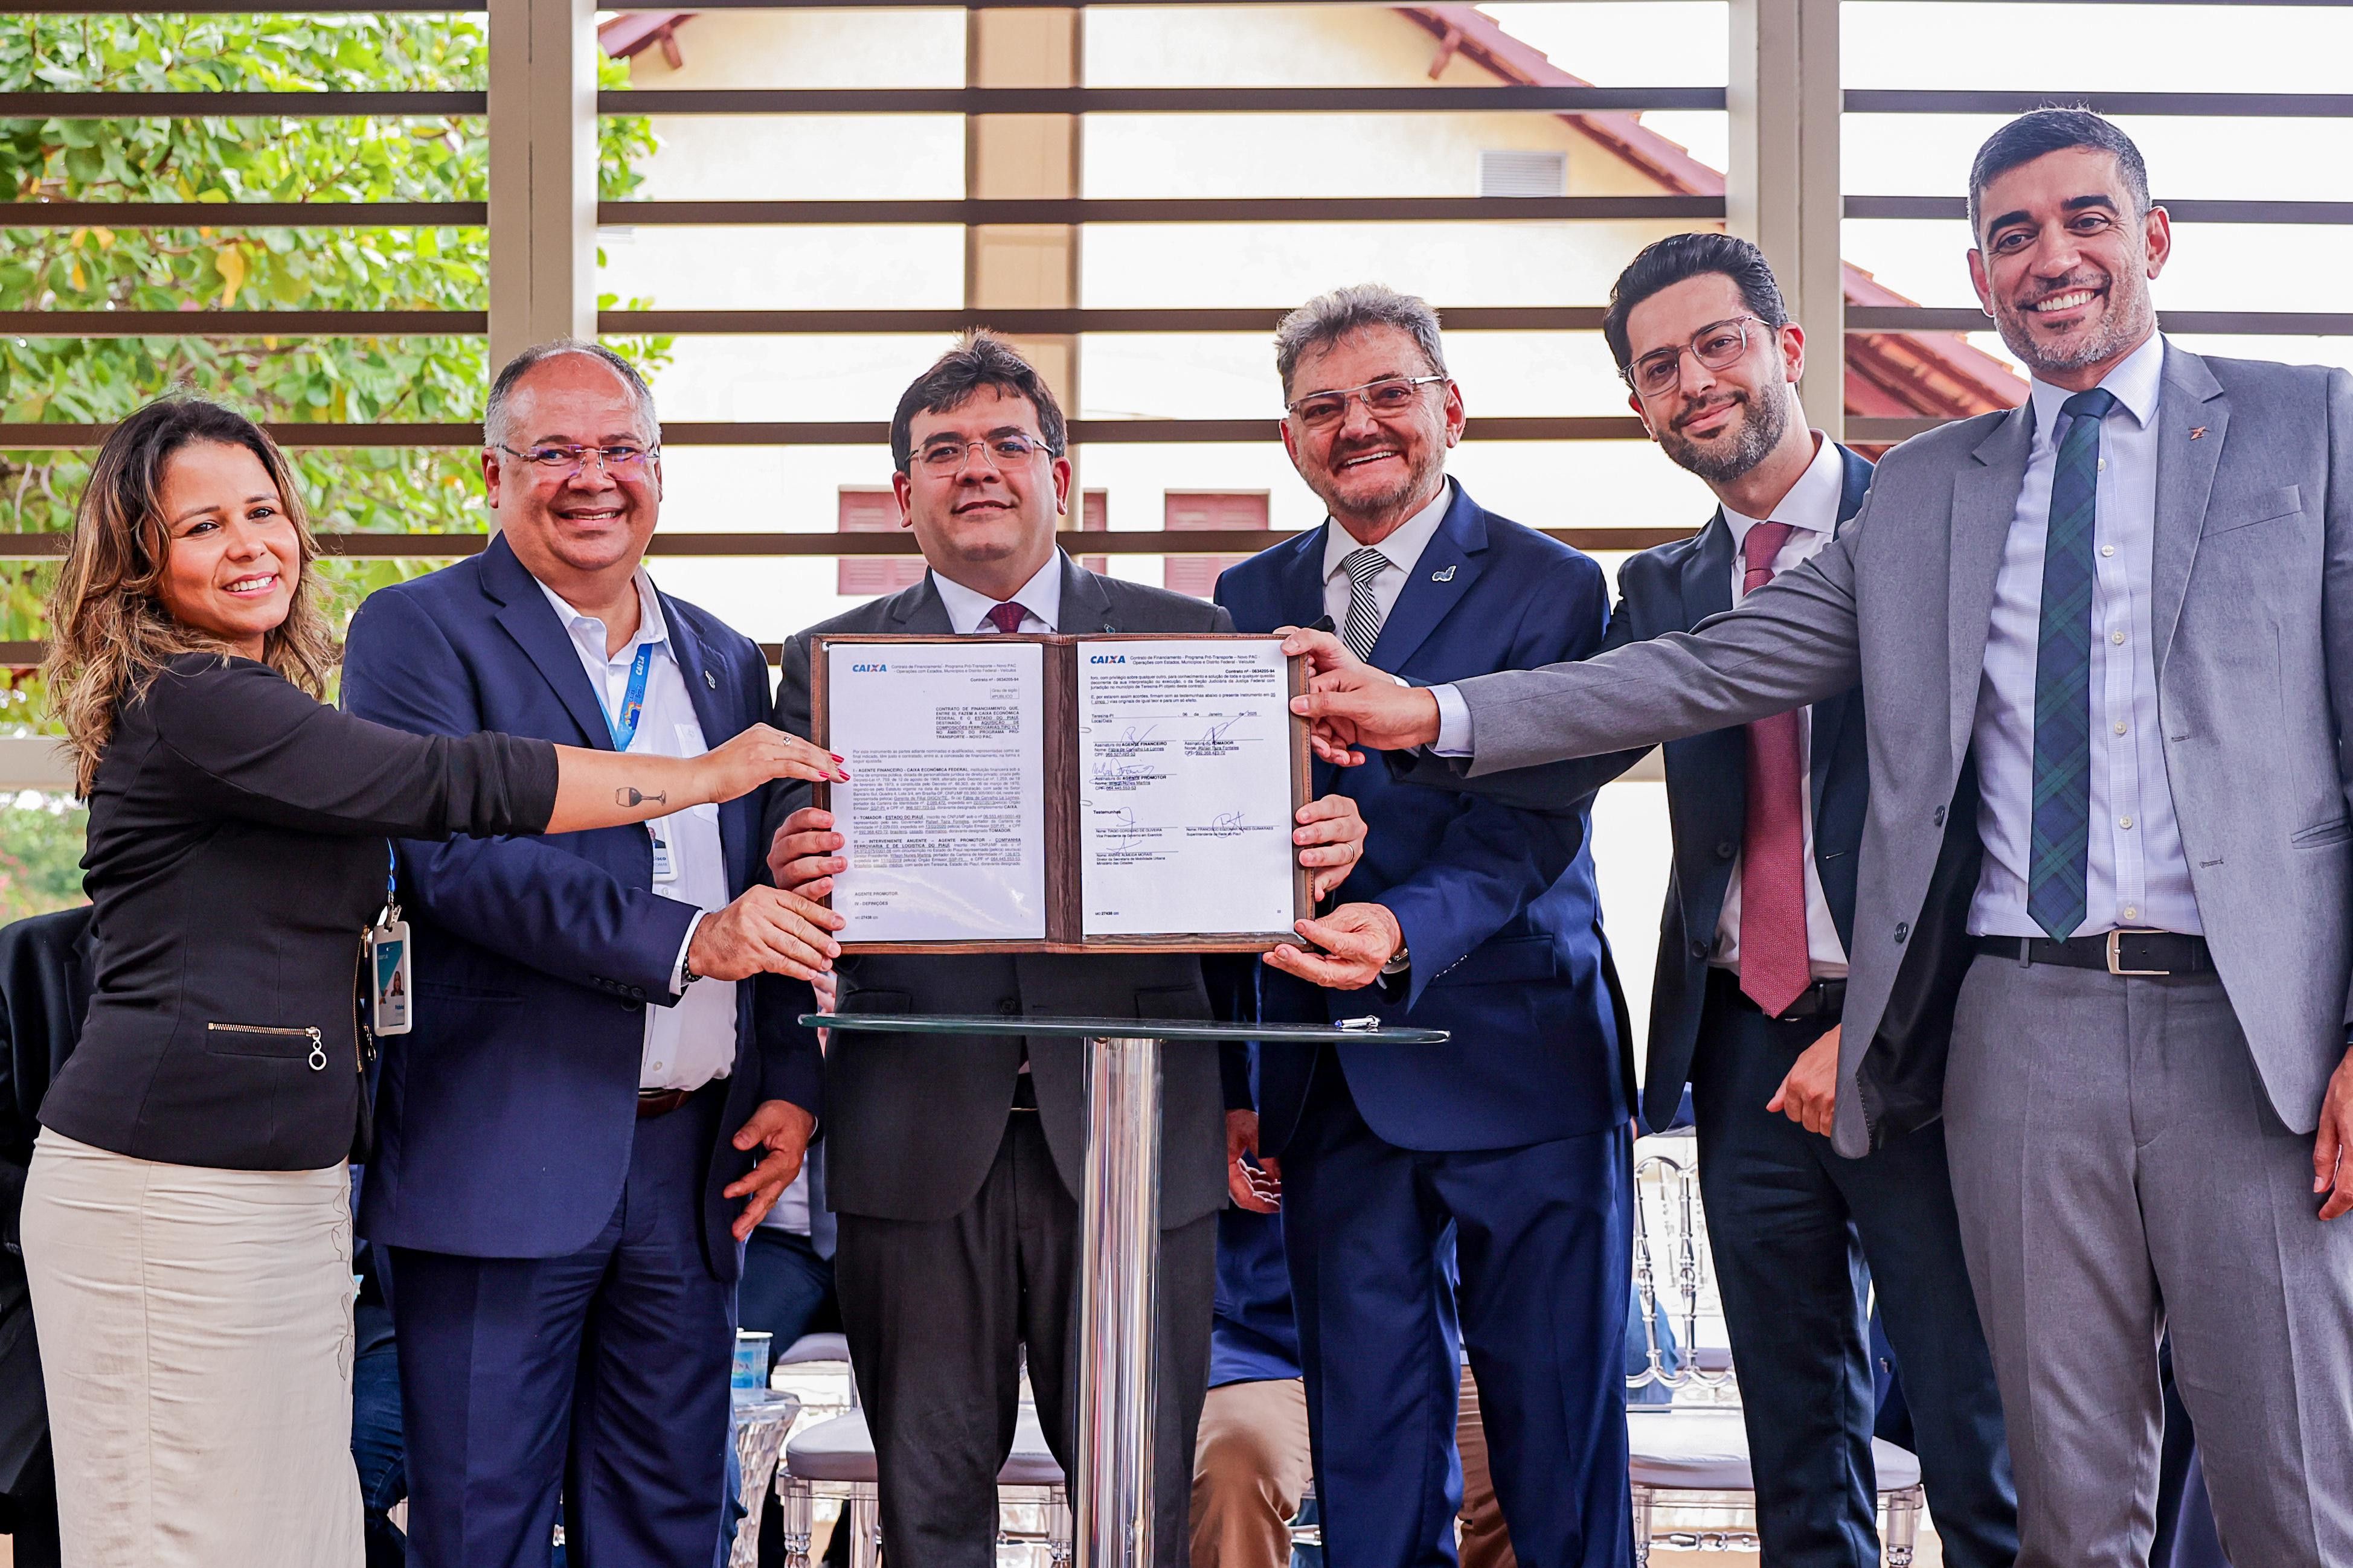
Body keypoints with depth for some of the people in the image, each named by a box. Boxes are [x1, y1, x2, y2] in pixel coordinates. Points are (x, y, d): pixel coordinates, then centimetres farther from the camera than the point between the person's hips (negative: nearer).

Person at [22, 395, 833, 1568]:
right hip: (173, 1193, -9)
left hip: (290, 1183, 9)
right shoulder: (189, 703, -12)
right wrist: (708, 774, -9)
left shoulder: (257, 705, 18)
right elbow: (455, 786, -18)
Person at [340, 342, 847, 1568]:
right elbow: (452, 858, -16)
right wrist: (686, 940, -25)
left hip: (695, 1168, 5)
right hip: (504, 1159, -5)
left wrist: (793, 1086, 3)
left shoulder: (727, 663, 16)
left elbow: (776, 903, 19)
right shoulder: (418, 632, -2)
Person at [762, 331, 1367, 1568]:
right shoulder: (830, 664, 10)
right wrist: (793, 877, -18)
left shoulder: (1186, 638, 10)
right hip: (916, 1143, 0)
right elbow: (800, 904, 5)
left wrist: (1314, 854, -15)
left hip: (1136, 1139, 0)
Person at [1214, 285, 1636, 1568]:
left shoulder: (1551, 588, -2)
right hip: (1327, 1079, 4)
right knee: (1367, 1446, 8)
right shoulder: (1251, 598, 11)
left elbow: (1528, 824, -12)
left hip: (1513, 1065, -3)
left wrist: (1404, 931, -31)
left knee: (1557, 1443, 3)